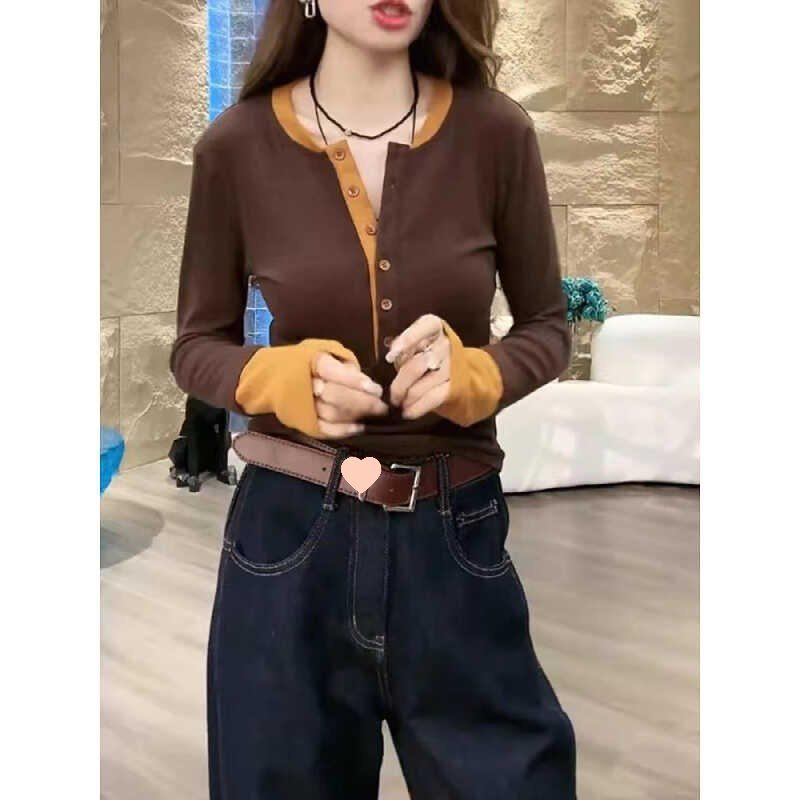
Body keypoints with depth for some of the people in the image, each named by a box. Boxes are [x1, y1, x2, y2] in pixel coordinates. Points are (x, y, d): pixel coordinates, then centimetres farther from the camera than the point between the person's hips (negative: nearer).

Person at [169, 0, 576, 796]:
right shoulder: (237, 145, -6)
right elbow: (196, 344, 4)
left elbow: (547, 328, 4)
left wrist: (471, 374, -17)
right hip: (289, 539, 0)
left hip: (457, 540, 1)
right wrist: (284, 376, -17)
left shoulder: (495, 132, -6)